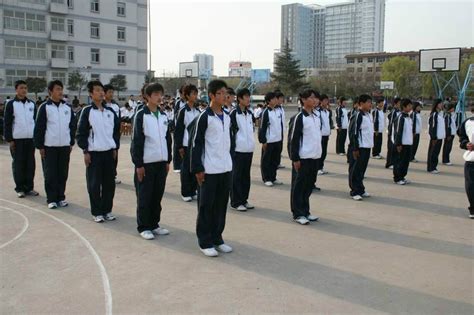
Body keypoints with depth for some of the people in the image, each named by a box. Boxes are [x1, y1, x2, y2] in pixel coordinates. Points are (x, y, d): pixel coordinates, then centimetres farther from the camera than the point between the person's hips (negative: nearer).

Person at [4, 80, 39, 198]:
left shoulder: (32, 104, 10)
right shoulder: (11, 104, -1)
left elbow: (36, 121, 14)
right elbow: (7, 123, -3)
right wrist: (9, 139, -8)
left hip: (30, 138, 3)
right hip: (17, 139, -3)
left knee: (30, 164, 5)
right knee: (18, 164, 2)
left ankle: (29, 187, 13)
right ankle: (20, 188, 10)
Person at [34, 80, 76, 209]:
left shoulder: (67, 107, 8)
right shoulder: (45, 107, -4)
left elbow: (72, 126, 13)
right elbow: (39, 128, -5)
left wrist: (71, 143, 10)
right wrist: (40, 146, -7)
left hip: (65, 146, 4)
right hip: (49, 146, -3)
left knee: (63, 173, 8)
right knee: (50, 174, 2)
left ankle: (61, 197, 19)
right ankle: (51, 199, 11)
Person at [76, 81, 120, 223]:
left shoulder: (110, 111, 8)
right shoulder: (87, 111, -5)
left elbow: (116, 130, 14)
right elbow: (81, 133, -5)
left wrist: (115, 148, 9)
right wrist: (85, 151, -9)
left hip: (109, 152, 4)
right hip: (94, 153, -4)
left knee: (109, 183, 7)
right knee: (94, 184, 2)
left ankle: (107, 210, 20)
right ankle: (96, 212, 12)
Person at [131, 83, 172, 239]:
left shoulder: (163, 116, 10)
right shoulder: (141, 115, -8)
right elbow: (137, 141, -10)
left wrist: (168, 160, 11)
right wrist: (138, 164, -13)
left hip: (161, 162, 6)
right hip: (146, 162, -5)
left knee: (158, 195, 11)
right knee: (144, 196, 3)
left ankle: (154, 224, 23)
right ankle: (143, 227, 14)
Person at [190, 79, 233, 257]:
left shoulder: (227, 117, 10)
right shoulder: (204, 117, -10)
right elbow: (196, 144, -11)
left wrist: (229, 162, 17)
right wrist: (198, 169, -13)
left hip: (225, 168, 6)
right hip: (209, 169, -6)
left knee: (221, 205, 12)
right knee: (206, 206, 3)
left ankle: (217, 238, 24)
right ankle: (205, 242, 12)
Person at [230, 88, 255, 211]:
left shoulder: (249, 113, 10)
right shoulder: (234, 114, -10)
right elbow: (230, 132, -11)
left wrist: (252, 144, 15)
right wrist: (232, 148, -13)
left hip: (249, 149, 7)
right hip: (238, 150, -6)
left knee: (246, 175, 12)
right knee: (236, 176, 2)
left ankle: (244, 200, 22)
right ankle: (236, 202, 10)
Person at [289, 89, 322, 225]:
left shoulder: (317, 116, 11)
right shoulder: (300, 117, -11)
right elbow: (294, 139, -12)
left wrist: (319, 153, 17)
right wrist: (295, 158, -14)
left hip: (315, 156, 7)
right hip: (302, 157, -7)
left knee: (309, 185, 13)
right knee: (298, 186, 3)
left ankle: (305, 211, 25)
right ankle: (297, 214, 11)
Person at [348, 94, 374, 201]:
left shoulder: (369, 115, 12)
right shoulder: (358, 116, -14)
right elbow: (353, 133, -16)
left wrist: (371, 145, 18)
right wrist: (355, 148, -16)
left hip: (367, 147, 8)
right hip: (359, 147, -8)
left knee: (362, 169, 15)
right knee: (355, 170, 1)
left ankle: (361, 190, 25)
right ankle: (355, 192, 7)